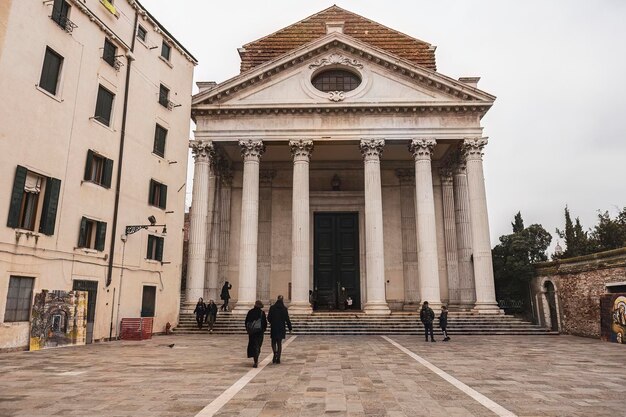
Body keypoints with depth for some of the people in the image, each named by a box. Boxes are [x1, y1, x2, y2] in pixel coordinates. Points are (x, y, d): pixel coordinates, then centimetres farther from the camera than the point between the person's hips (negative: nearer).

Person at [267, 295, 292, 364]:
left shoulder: (272, 308, -3)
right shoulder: (284, 309, -3)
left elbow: (268, 318, -2)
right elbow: (287, 319, -5)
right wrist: (290, 328, 2)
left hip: (274, 328, 0)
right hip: (281, 328, 1)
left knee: (273, 342, 11)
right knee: (279, 343, 10)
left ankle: (275, 353, -16)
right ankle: (278, 358, 9)